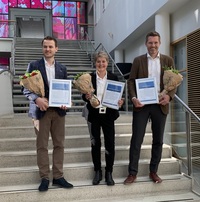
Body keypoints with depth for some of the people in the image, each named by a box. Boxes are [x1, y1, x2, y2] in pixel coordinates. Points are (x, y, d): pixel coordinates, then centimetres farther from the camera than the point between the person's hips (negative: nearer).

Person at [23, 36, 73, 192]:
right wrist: (37, 99, -20)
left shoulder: (62, 68, 11)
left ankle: (58, 177, 20)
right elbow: (27, 88, -2)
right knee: (42, 145, 5)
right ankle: (44, 178, 17)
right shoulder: (34, 66, 2)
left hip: (59, 111, 3)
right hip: (42, 110, -3)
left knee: (59, 144, 8)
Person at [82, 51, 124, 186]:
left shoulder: (114, 78, 3)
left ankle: (109, 173, 18)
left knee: (110, 144, 1)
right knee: (95, 144, 8)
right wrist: (87, 97, -19)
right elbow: (84, 96, 3)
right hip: (94, 115, 0)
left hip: (108, 115, 0)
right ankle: (97, 172, 24)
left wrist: (120, 102, -16)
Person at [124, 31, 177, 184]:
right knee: (136, 140, 1)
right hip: (141, 104, -1)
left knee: (158, 140, 9)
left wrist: (169, 96, -14)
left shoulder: (168, 60, 7)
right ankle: (133, 173, 11)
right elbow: (131, 81, 2)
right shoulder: (138, 60, 6)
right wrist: (133, 98, -14)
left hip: (160, 105, 2)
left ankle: (154, 171, 24)